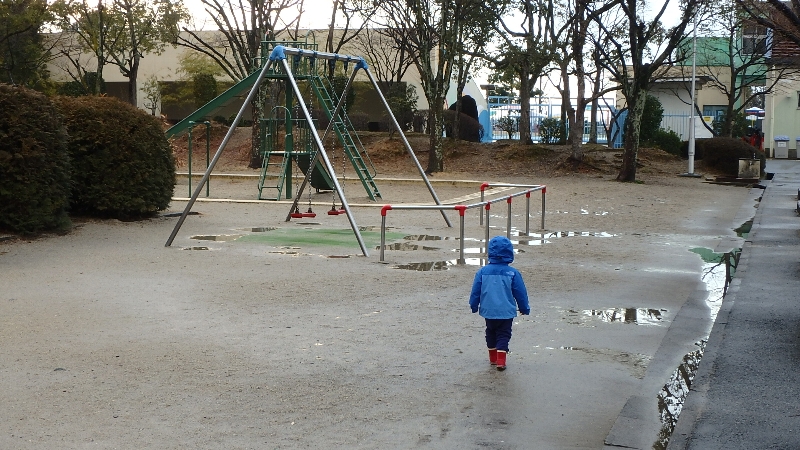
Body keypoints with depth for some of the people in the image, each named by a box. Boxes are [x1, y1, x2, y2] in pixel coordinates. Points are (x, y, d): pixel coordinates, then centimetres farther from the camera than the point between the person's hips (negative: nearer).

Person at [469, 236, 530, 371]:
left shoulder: (483, 272, -6)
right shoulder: (513, 273, -10)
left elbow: (475, 291, 1)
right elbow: (520, 293, -2)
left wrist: (474, 306, 16)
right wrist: (524, 308, 11)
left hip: (488, 310, 2)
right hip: (506, 312, -2)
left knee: (491, 333, 19)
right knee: (503, 335, 5)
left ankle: (493, 358, 26)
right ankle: (500, 361, -4)